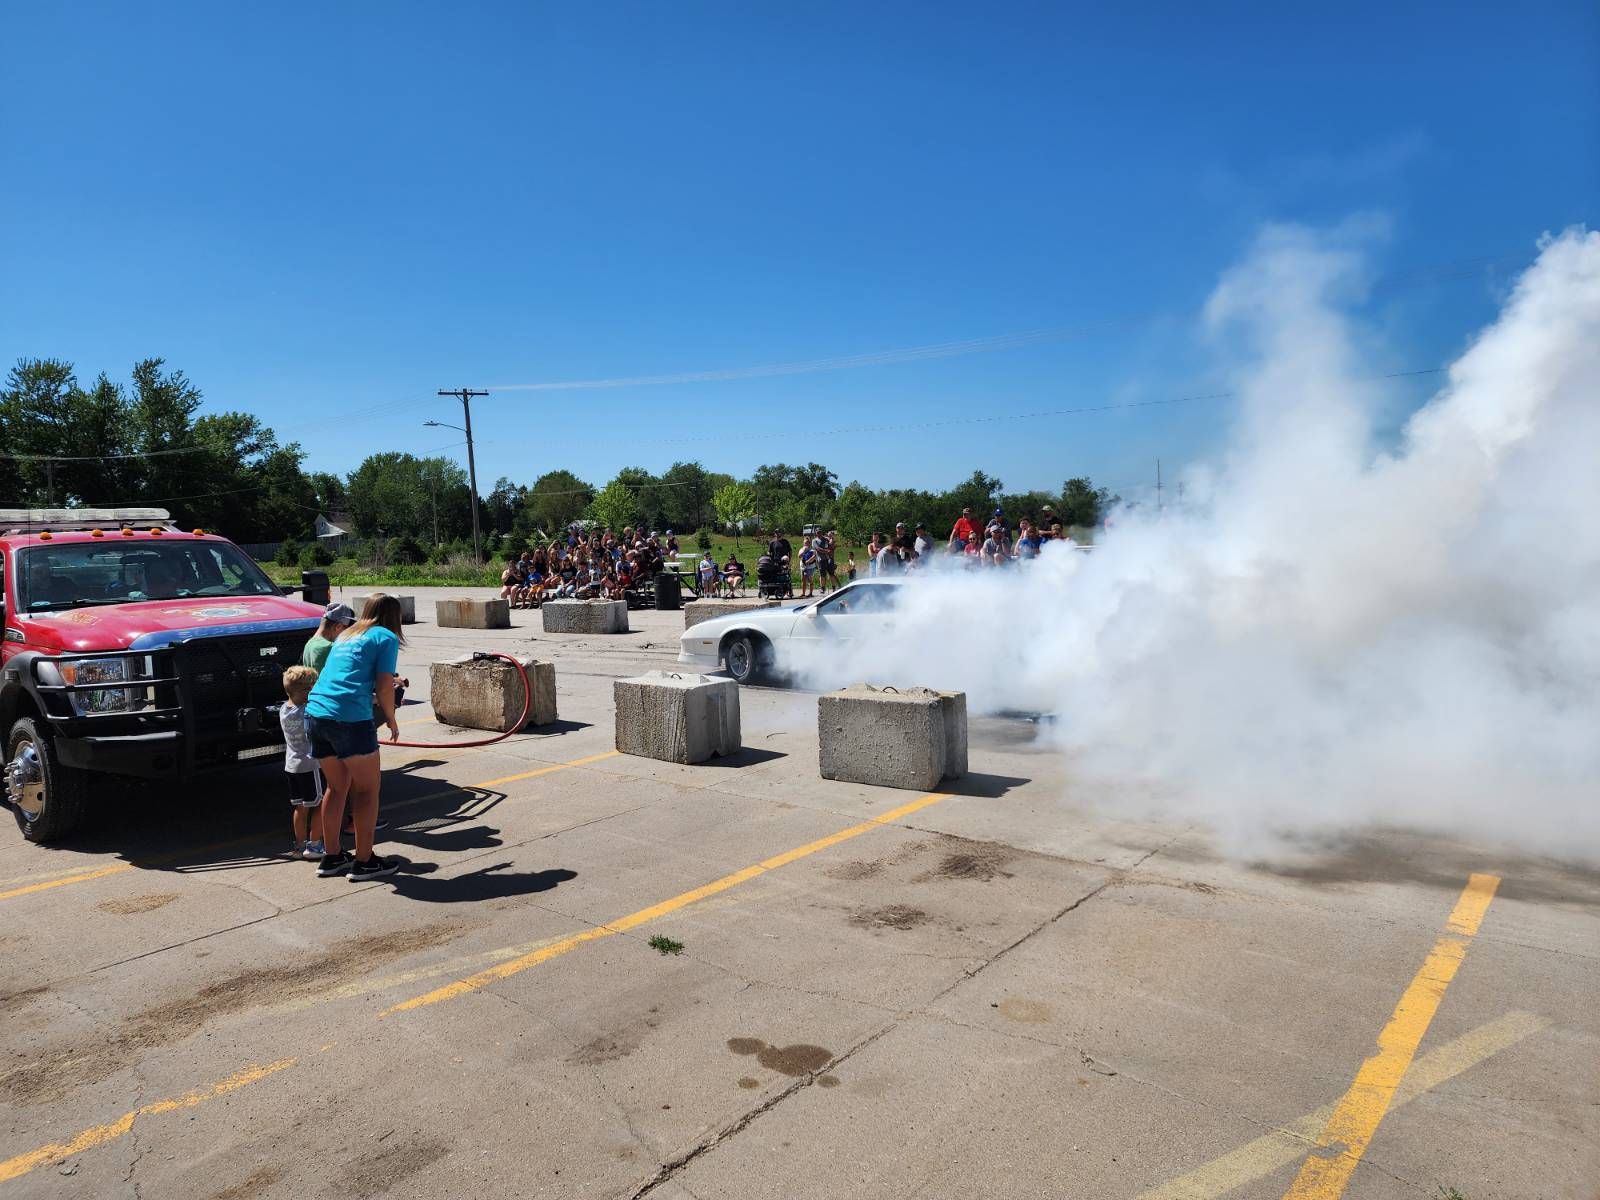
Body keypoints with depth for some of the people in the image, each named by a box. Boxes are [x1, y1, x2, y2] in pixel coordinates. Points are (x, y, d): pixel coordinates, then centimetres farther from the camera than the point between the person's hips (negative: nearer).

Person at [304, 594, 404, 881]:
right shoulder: (386, 637, 2)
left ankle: (332, 856, 26)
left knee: (337, 786, 19)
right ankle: (364, 861, 8)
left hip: (315, 714, 7)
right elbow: (383, 687, -5)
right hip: (349, 717, -7)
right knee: (367, 787, 5)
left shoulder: (346, 636, 23)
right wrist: (391, 721, 9)